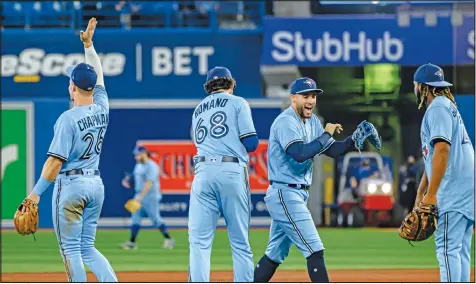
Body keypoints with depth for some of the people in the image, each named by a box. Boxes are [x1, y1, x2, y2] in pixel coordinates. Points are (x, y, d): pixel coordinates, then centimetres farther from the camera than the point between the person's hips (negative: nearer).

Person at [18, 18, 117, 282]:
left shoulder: (69, 118, -16)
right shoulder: (102, 110, 2)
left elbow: (55, 160, -18)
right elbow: (98, 74, 21)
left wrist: (36, 192, -13)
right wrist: (88, 44, 28)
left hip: (71, 185, -7)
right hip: (95, 184, 7)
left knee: (71, 249, 0)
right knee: (87, 247, 14)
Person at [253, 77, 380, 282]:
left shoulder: (312, 122, 12)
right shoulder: (286, 122, -15)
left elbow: (333, 150, 10)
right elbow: (300, 154, -30)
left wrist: (354, 139, -7)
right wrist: (326, 135, -21)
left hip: (297, 195, 10)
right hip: (285, 195, -10)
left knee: (275, 255, 15)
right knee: (315, 250, -12)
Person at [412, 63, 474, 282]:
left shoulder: (438, 108, -8)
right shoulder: (446, 106, 23)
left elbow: (442, 150, -20)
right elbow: (434, 157, 27)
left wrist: (431, 194, -23)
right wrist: (420, 194, 25)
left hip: (454, 189, -10)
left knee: (447, 248, -13)